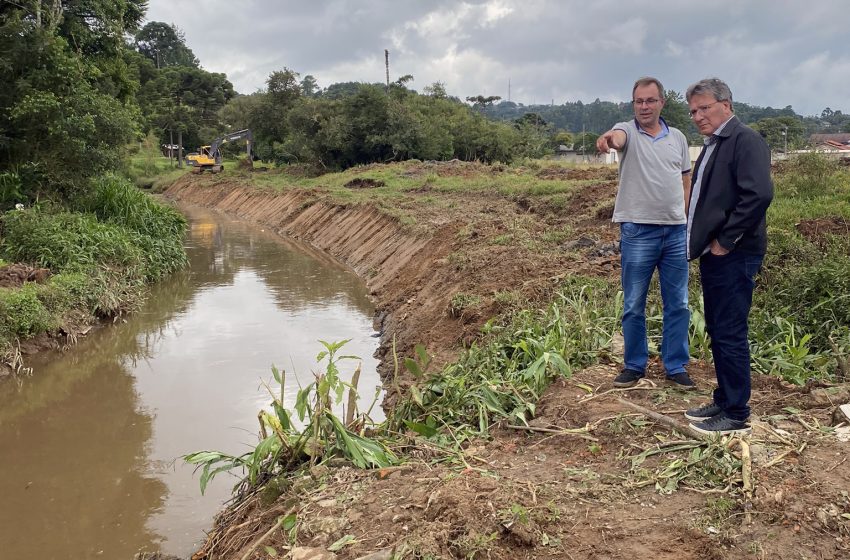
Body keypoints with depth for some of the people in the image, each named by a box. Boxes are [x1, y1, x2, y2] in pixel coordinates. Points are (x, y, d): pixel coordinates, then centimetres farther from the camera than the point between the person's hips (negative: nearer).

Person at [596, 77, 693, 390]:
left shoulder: (678, 138, 10)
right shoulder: (628, 131, -3)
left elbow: (686, 180, 18)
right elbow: (618, 137, -28)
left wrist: (684, 216, 7)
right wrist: (609, 139, -52)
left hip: (676, 233, 4)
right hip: (638, 232, -3)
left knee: (678, 305, 9)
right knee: (633, 305, 5)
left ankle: (676, 367, 20)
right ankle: (634, 366, 18)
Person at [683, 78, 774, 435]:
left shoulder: (745, 140, -12)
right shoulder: (712, 146, 18)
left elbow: (759, 194, -24)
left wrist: (725, 241, -19)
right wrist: (703, 243, 12)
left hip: (734, 256, -10)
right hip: (714, 255, 10)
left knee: (730, 335, -4)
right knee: (717, 332, 16)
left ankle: (736, 416, 6)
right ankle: (723, 401, 28)